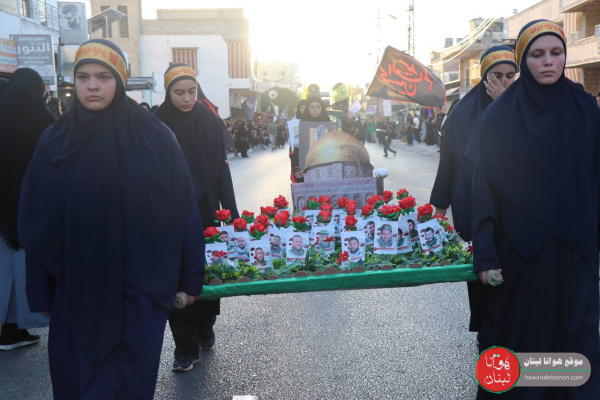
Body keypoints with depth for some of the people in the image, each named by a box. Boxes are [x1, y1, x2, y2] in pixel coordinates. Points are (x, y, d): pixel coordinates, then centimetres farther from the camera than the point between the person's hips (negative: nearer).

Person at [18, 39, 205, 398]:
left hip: (140, 292, -2)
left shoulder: (155, 138, -7)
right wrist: (41, 291, 5)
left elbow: (184, 211, -5)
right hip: (76, 293, 2)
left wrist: (190, 279, -3)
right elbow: (36, 223, 3)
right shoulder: (54, 143, 0)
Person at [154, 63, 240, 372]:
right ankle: (185, 346, 10)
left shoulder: (210, 121, 1)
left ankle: (204, 331, 31)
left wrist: (231, 212, 0)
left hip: (206, 210, 2)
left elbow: (222, 169, 3)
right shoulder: (157, 125, -4)